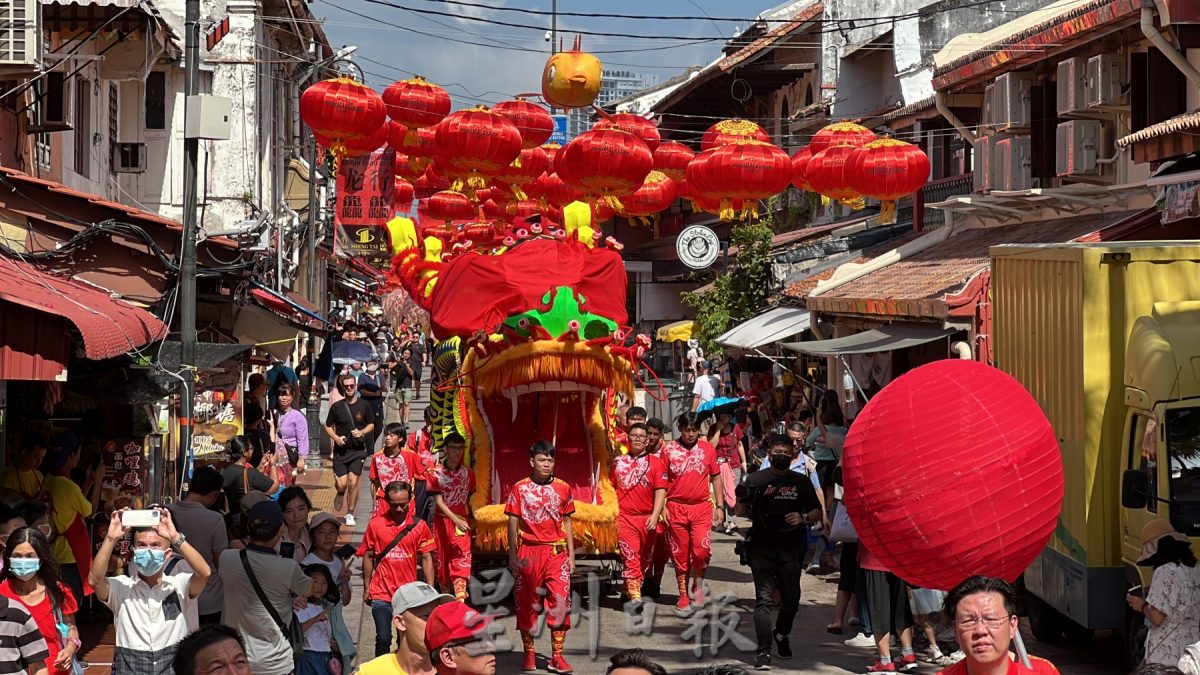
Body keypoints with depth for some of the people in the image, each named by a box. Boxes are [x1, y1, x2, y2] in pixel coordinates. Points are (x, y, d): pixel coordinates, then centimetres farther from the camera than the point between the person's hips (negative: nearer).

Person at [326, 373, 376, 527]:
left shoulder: (364, 406, 0)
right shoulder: (336, 407, -1)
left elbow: (371, 425, 10)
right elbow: (328, 426, 8)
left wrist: (362, 432, -9)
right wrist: (336, 437, -10)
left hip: (357, 450, 0)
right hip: (340, 450, 0)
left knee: (353, 482, -7)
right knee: (342, 484, -7)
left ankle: (350, 514, 8)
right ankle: (340, 495, 31)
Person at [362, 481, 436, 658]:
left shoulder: (419, 525, -1)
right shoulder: (375, 524, -2)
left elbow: (427, 558, 2)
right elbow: (368, 557, 6)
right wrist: (366, 588, 8)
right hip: (381, 594, 0)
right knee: (383, 639, 3)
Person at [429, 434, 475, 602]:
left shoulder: (468, 474, 5)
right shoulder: (437, 473, -4)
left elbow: (469, 501, 12)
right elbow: (438, 501, -10)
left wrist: (471, 521, 6)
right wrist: (455, 520, -21)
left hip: (462, 521, 1)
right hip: (442, 520, -1)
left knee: (462, 556, -14)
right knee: (442, 557, 10)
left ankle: (460, 596, -24)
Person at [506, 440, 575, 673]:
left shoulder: (563, 488, 6)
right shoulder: (520, 488, 1)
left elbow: (567, 522, 11)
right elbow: (513, 523, 2)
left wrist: (571, 555, 7)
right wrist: (513, 555, -3)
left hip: (556, 552, 1)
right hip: (528, 552, -1)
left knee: (560, 601, -6)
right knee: (527, 603, 6)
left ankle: (557, 656, -1)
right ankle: (529, 653, 18)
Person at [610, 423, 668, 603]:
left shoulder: (656, 463, 2)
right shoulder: (618, 462, 8)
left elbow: (660, 491, -5)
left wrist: (655, 516, -16)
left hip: (647, 519, 1)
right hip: (625, 518, -1)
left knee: (645, 559, 11)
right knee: (630, 558, -11)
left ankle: (630, 590, 27)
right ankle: (635, 597, -15)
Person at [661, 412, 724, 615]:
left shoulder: (707, 449, 6)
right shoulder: (669, 450, 2)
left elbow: (716, 478, 12)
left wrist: (720, 506, 7)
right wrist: (662, 507, -3)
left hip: (702, 507, 0)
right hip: (676, 507, 0)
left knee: (701, 549, -14)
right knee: (680, 554, 4)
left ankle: (698, 583, 13)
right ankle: (683, 596, 14)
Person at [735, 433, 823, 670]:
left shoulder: (801, 481, 10)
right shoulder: (756, 479, 3)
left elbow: (817, 512, 14)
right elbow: (741, 512, 3)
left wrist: (803, 518, -7)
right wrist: (744, 499, -20)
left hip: (791, 550, 3)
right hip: (762, 550, -3)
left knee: (792, 599, 10)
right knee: (764, 599, -9)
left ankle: (782, 634, 39)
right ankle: (764, 651, -10)